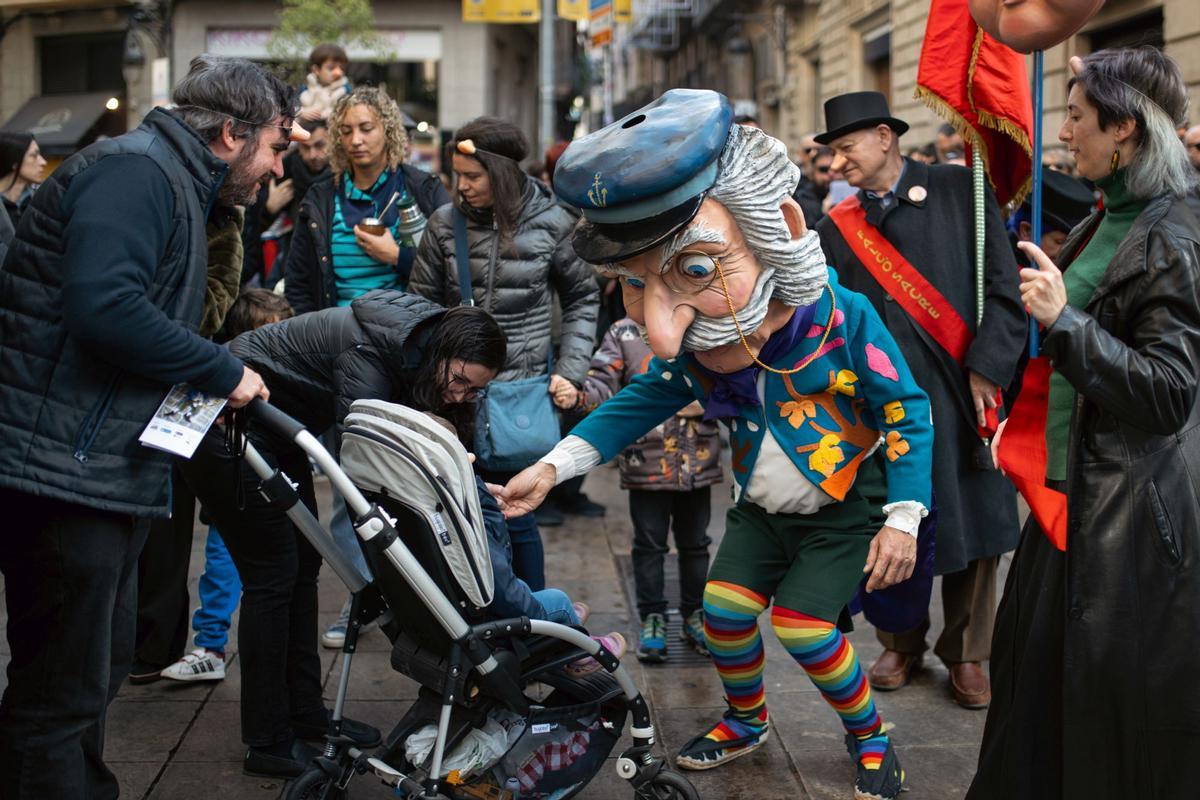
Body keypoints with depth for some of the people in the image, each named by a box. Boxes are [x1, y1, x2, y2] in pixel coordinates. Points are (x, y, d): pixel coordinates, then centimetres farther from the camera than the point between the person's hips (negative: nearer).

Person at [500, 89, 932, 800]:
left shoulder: (844, 317, -29)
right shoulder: (692, 343, -14)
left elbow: (906, 411, -19)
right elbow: (645, 402, 0)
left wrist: (904, 520, -18)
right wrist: (553, 467, -7)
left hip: (844, 512, -5)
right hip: (761, 509, 5)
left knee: (801, 624, -11)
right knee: (724, 608, 0)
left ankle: (869, 735, 15)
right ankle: (745, 720, 30)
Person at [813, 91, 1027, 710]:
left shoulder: (960, 191, 0)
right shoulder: (839, 227, 8)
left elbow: (1005, 288, -3)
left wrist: (986, 369, -10)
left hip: (963, 392, -1)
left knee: (973, 522, 6)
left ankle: (967, 653, 21)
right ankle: (901, 644, 27)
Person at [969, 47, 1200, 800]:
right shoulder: (1109, 221, 10)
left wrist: (1064, 321, -26)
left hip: (1135, 511, -9)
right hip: (1076, 487, 9)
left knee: (1119, 697, 0)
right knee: (1044, 658, 18)